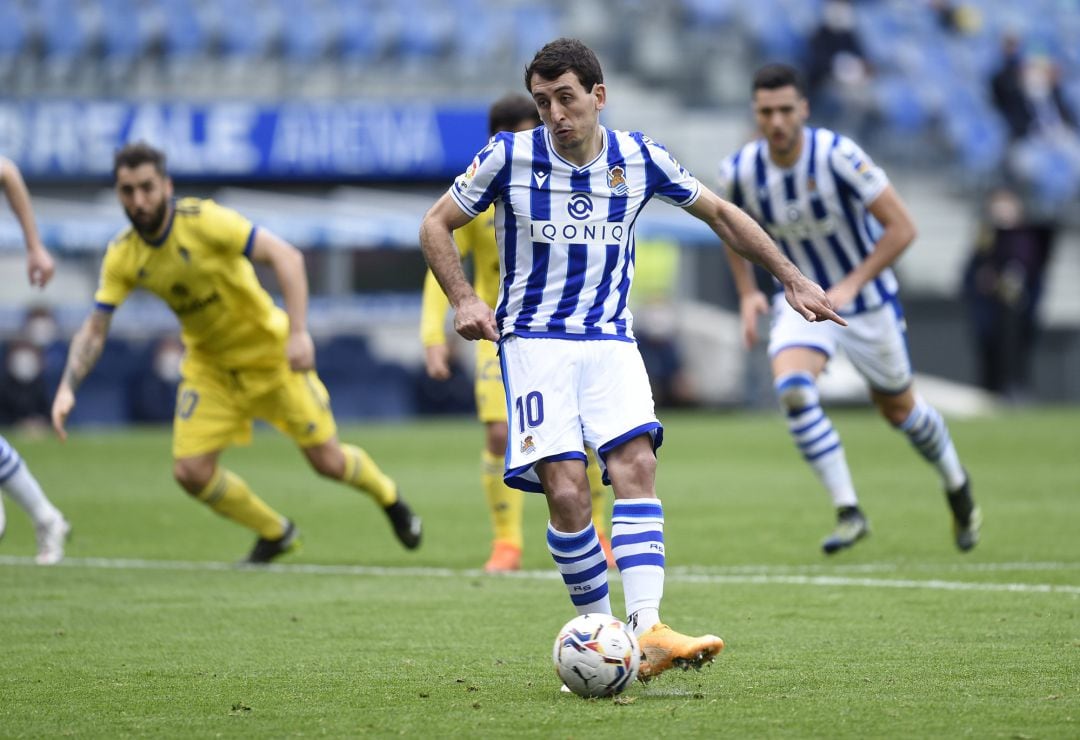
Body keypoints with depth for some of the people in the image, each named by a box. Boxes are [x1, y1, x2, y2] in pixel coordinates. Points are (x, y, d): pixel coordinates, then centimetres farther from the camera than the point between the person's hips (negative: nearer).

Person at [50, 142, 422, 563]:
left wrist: (298, 332, -38)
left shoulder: (203, 221, -25)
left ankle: (388, 496, 32)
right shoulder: (122, 257, -11)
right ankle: (276, 535, 17)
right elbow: (93, 331, -5)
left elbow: (286, 256, -29)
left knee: (327, 461, -3)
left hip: (270, 352, -4)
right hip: (209, 366, 4)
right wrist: (67, 388, -21)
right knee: (190, 472, -9)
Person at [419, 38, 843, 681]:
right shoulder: (510, 156, -5)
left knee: (636, 465, -20)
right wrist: (465, 300, -10)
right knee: (567, 491, -18)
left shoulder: (639, 158, 1)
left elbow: (718, 212, 15)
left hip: (610, 339, 2)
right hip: (533, 339, -2)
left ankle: (648, 632, -29)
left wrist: (792, 279, 13)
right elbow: (437, 225, 6)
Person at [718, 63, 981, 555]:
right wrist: (747, 293, -2)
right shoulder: (741, 171, -15)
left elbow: (901, 228, -23)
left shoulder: (837, 154, -26)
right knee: (792, 388, -26)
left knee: (898, 409, 13)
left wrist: (849, 286, -29)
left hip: (867, 300, -2)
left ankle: (957, 485, 43)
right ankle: (848, 511, -17)